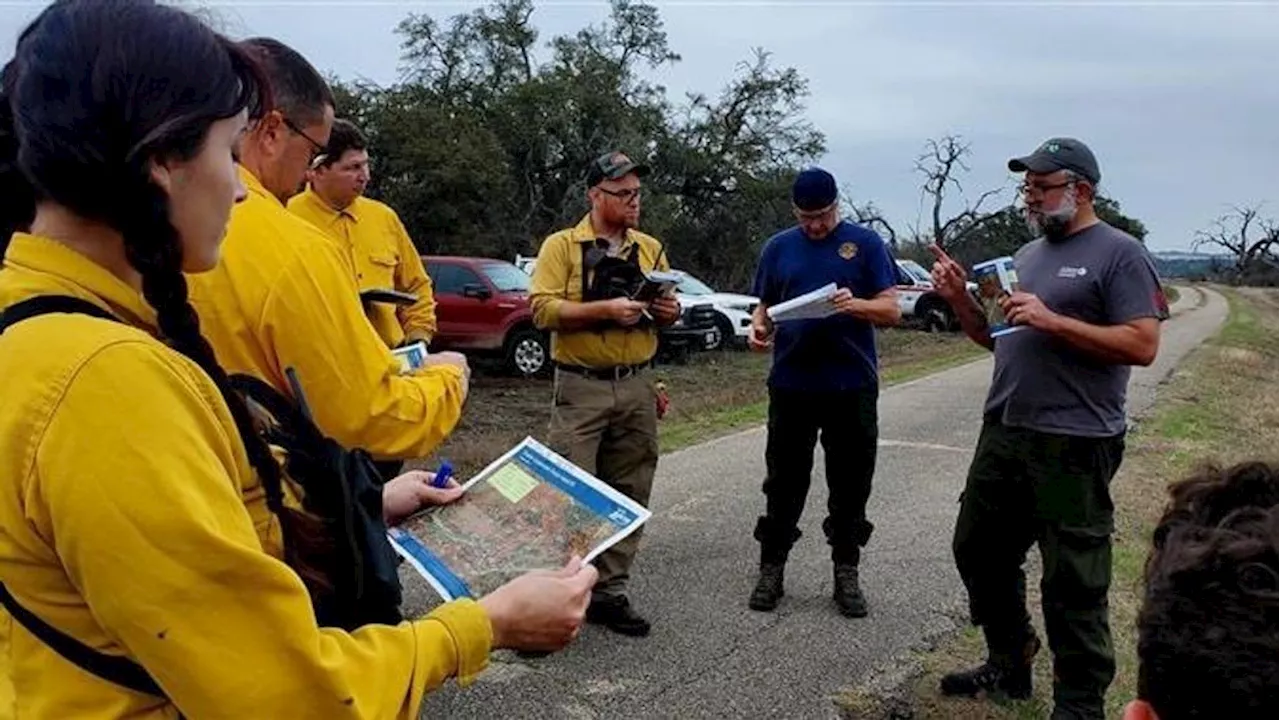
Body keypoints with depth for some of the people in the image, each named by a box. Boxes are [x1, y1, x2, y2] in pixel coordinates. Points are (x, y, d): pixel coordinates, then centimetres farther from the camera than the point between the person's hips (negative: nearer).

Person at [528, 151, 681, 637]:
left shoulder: (651, 249, 13)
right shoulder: (562, 245, -3)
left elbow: (666, 308, 20)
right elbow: (542, 308, -14)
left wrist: (670, 311, -4)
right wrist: (604, 310, -23)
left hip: (637, 386, 5)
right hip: (581, 387, -5)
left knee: (629, 496, 9)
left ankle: (609, 593, 20)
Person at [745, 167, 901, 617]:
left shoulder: (865, 243, 1)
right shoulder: (778, 247, 9)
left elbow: (892, 310, -3)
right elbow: (766, 306, 13)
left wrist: (856, 304, -23)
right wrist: (758, 328, -10)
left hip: (852, 386, -1)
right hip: (791, 385, 2)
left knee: (850, 485, 8)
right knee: (784, 483, 8)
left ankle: (846, 574, 21)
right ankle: (771, 570, 18)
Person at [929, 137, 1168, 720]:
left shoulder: (1118, 253, -7)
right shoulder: (1026, 254, 16)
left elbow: (1142, 345, -15)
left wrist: (1053, 320, -20)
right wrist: (960, 299, 4)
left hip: (1073, 447, -8)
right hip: (1002, 436, 8)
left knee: (1073, 583, 0)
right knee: (979, 553, 17)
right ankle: (1009, 666, 35)